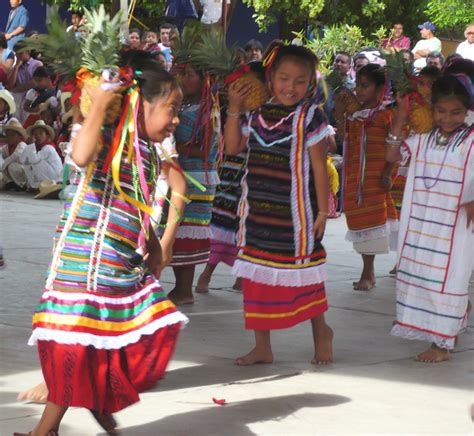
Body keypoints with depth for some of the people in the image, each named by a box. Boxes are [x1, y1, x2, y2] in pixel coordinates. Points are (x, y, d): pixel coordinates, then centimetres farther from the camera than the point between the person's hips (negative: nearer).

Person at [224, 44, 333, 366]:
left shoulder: (310, 116, -9)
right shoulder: (258, 113, 6)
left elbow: (319, 167, -8)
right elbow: (233, 147, 7)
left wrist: (322, 210, -9)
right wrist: (234, 109, -1)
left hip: (295, 213, -5)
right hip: (258, 209, 5)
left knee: (303, 272, 6)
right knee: (257, 276, 8)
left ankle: (321, 332, 30)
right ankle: (262, 346, 18)